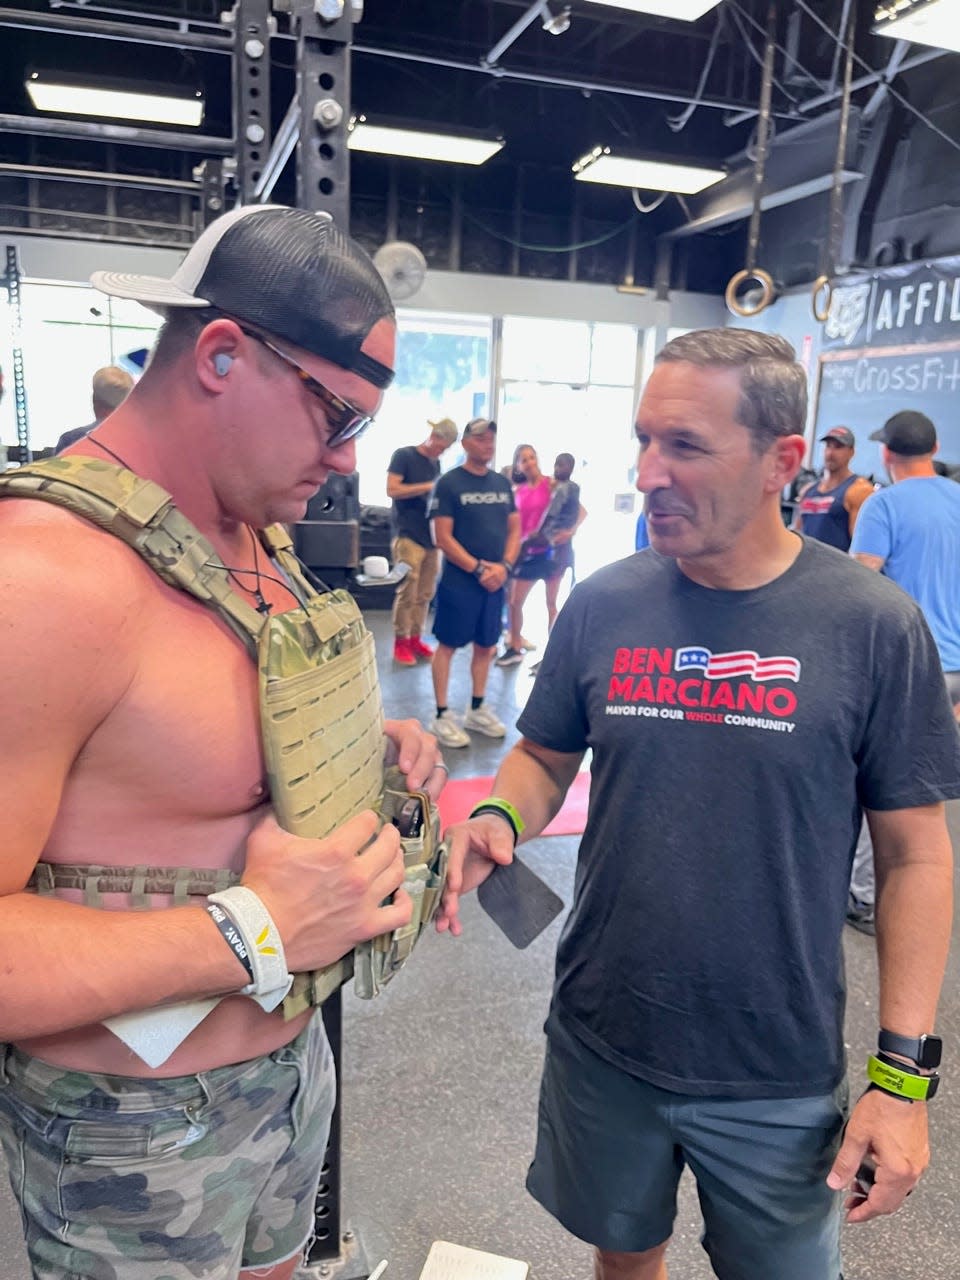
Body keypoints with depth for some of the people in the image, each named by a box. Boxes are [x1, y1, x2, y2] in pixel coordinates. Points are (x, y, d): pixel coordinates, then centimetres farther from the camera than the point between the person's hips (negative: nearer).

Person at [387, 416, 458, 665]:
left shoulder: (436, 463, 17)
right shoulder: (404, 455, -3)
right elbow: (392, 489, -13)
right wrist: (427, 487, -17)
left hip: (431, 536, 7)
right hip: (408, 535, -7)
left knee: (425, 593, 7)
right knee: (407, 592, -5)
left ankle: (415, 638, 18)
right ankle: (400, 642, 5)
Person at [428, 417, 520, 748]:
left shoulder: (502, 483, 10)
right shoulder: (449, 483, -7)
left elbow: (515, 529, 11)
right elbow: (443, 538, -12)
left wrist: (503, 566, -5)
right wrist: (478, 568, -16)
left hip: (495, 581, 6)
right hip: (459, 581, -6)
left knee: (486, 646, 12)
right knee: (448, 645, 0)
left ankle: (476, 710, 25)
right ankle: (442, 715, 8)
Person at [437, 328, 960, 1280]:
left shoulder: (874, 627, -14)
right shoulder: (602, 604, -8)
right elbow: (545, 757, 5)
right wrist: (498, 820, -17)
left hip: (778, 1074, -2)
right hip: (600, 1044, 2)